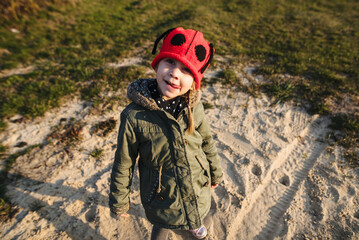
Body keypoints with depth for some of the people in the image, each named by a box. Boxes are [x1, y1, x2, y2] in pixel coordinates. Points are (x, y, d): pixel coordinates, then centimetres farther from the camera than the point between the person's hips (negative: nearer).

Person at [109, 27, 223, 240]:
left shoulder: (194, 107, -17)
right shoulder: (134, 116, -27)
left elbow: (207, 141, 0)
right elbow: (123, 164, -14)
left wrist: (215, 172, 13)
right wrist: (119, 202, 0)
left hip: (199, 189, 4)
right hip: (162, 196, -3)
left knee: (203, 216, 32)